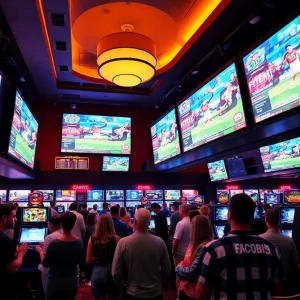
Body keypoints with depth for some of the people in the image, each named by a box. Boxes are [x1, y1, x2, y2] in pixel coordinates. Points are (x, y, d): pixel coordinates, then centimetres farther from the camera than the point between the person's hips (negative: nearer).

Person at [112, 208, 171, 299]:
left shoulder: (123, 243, -18)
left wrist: (122, 285, 5)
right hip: (156, 292, 1)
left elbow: (115, 272, -13)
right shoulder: (159, 242, -14)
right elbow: (167, 269, -4)